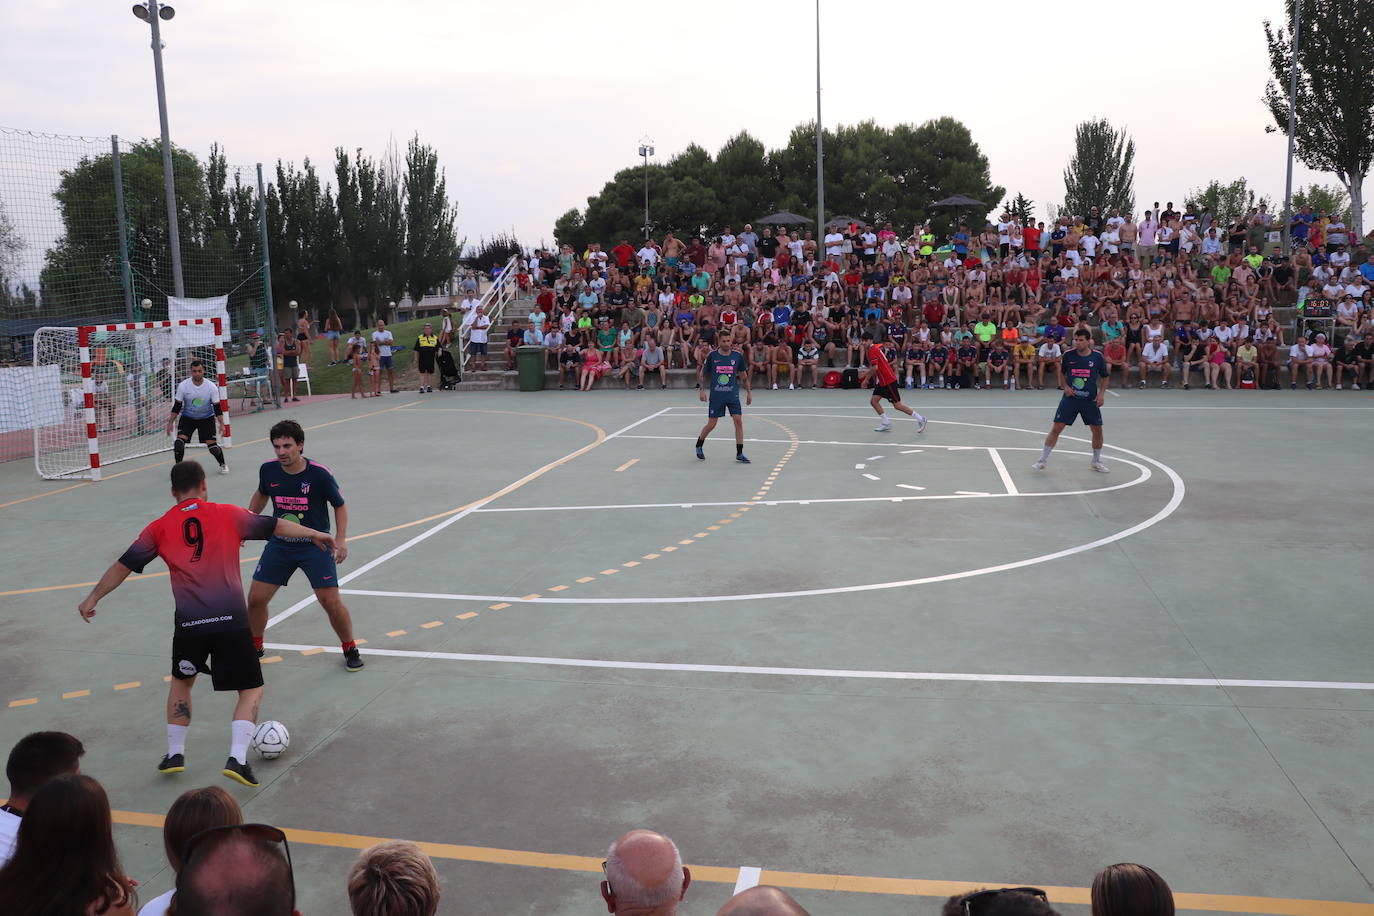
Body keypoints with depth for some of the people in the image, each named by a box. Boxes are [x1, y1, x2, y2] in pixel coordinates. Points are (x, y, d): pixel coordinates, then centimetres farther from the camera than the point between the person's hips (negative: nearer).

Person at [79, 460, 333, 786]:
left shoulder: (160, 527, 10)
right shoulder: (227, 514, 7)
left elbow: (122, 566, 14)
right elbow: (276, 526, 12)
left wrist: (93, 598, 27)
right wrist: (314, 534, 26)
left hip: (188, 624, 2)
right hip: (231, 620, -2)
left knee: (181, 682, 29)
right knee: (252, 690, 10)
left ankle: (175, 754, 29)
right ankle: (237, 759, -5)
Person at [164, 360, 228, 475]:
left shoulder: (211, 386, -15)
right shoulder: (183, 385, -14)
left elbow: (217, 407, -8)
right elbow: (177, 406, -7)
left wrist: (221, 424, -12)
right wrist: (170, 422, -8)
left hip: (207, 418, 0)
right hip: (187, 418, 1)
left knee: (212, 445, -8)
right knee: (179, 442, -17)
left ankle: (223, 464, 18)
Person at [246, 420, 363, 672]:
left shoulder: (319, 474, -18)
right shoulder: (268, 470, -7)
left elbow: (339, 505, -5)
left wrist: (341, 539, -14)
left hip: (315, 545, -4)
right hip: (279, 544, 4)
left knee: (331, 601, -10)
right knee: (256, 598, 2)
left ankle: (350, 649, 13)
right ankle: (255, 647, 29)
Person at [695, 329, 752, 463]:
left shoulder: (738, 355, 0)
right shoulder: (712, 355, -4)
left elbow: (744, 375, 11)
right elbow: (702, 373, 6)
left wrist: (749, 392, 9)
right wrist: (702, 390, -3)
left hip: (732, 394, 1)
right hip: (716, 395, -1)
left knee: (738, 420, -10)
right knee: (711, 424, 3)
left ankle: (739, 454, -2)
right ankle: (699, 445, 30)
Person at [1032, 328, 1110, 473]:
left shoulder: (1097, 356, -4)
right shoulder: (1068, 355, -4)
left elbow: (1104, 377, 8)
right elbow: (1062, 373, 12)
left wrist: (1101, 393, -6)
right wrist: (1065, 386, -4)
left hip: (1090, 399, 1)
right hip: (1070, 397, -1)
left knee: (1097, 429, 4)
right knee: (1056, 428, -6)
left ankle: (1096, 462, 25)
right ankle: (1043, 460, 3)